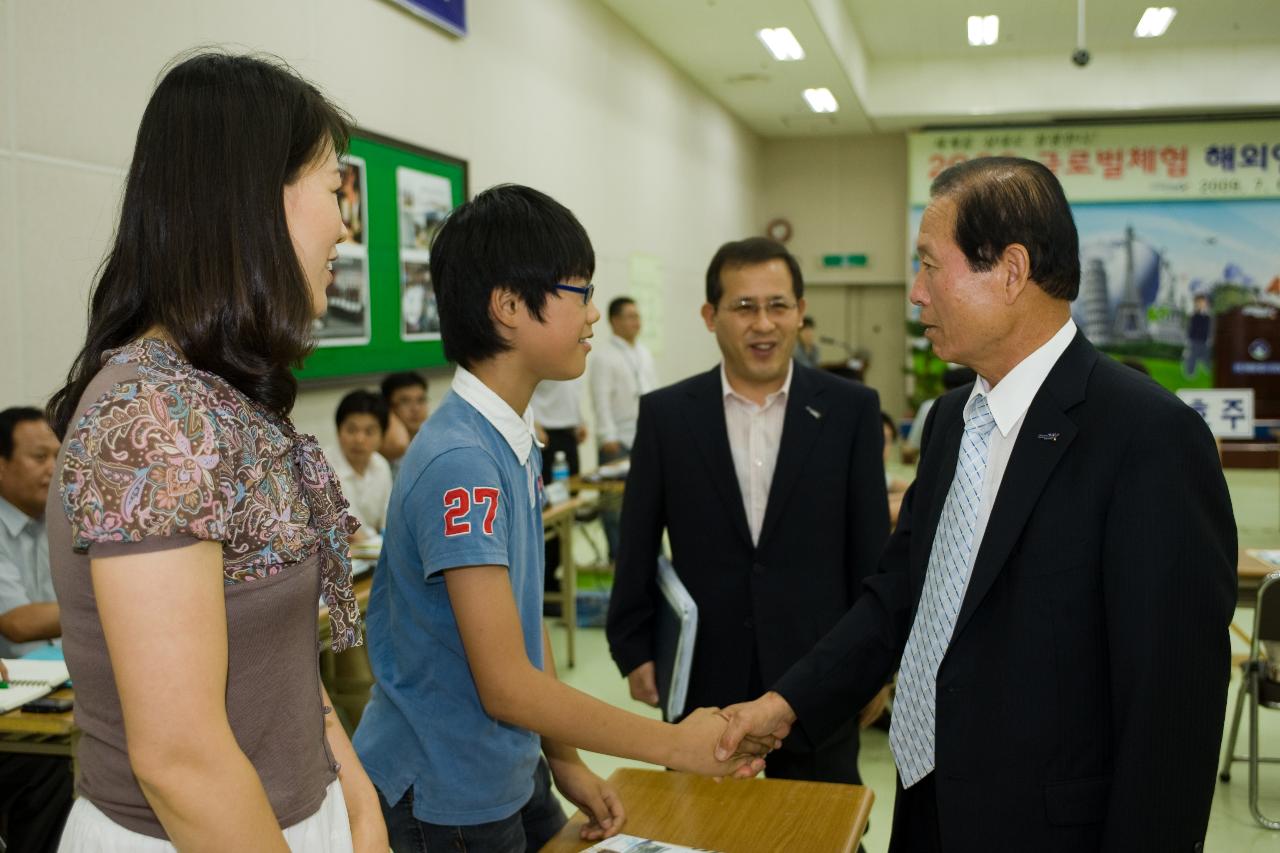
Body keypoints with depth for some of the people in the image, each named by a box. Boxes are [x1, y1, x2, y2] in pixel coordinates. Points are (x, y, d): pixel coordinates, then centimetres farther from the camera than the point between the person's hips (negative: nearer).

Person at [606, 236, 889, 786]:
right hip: (704, 679, 0)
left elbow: (871, 548, 1)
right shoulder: (666, 414, -1)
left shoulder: (851, 410, -2)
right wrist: (634, 649, 3)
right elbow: (638, 547, 4)